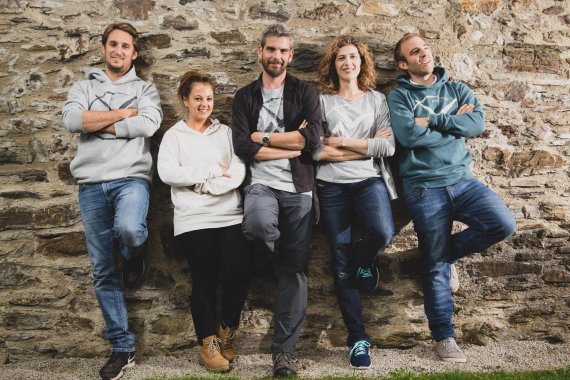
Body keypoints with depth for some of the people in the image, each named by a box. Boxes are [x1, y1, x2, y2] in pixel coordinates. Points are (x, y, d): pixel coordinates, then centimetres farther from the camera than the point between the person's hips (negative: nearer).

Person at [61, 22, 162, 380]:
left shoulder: (145, 89, 11)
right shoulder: (84, 86, 15)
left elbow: (148, 124, -10)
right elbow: (72, 119, -6)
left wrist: (98, 123, -4)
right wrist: (123, 113, -5)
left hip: (131, 177, -2)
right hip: (92, 183, 2)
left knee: (129, 229, -36)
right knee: (103, 271, 3)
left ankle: (134, 257, 4)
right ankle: (123, 347, 14)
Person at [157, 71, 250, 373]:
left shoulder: (225, 132, 16)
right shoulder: (174, 135, 10)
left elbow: (238, 173, 2)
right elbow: (167, 173, -7)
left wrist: (202, 184, -9)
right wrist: (213, 171, -7)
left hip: (231, 216, 2)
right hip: (194, 220, -2)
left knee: (238, 273, -10)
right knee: (204, 280, -3)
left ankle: (226, 332, 13)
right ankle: (208, 343, 13)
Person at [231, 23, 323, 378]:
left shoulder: (305, 92, 9)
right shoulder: (245, 96, 11)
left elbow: (314, 138, -9)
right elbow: (243, 147, -4)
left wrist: (264, 137, -5)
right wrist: (292, 145, -8)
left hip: (299, 189, 1)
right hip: (262, 185, 0)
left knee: (295, 270, -1)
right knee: (257, 222, -34)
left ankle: (285, 350, 11)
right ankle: (280, 256, 3)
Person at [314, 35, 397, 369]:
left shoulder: (377, 100, 10)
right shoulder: (322, 101, 6)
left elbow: (388, 146, -4)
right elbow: (317, 151, -7)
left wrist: (342, 142, -6)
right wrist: (367, 146, -8)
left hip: (369, 181, 0)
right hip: (332, 187, 0)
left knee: (383, 232, -31)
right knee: (342, 266, 1)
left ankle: (364, 259, 7)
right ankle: (358, 338, 14)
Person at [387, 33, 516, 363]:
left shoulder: (458, 90, 13)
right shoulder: (399, 97, 2)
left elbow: (478, 123, -6)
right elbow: (409, 136, -16)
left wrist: (431, 120, -11)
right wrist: (454, 123, -6)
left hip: (463, 180, 4)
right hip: (425, 188, -4)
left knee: (504, 224, -18)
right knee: (436, 265, 1)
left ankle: (444, 251, 8)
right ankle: (445, 337, 18)